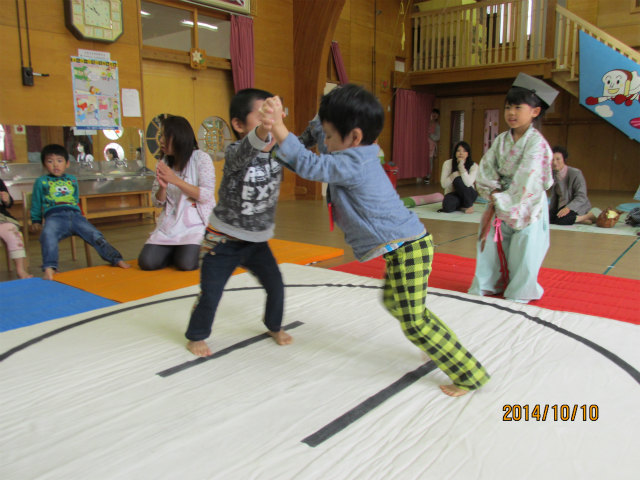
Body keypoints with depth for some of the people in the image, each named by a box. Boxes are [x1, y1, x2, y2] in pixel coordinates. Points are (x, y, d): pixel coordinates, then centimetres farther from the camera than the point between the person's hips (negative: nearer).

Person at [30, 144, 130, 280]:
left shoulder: (72, 180, 27)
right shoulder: (41, 182, 20)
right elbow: (36, 204, 25)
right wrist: (36, 221, 23)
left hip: (74, 214, 3)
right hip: (54, 215, -3)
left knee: (95, 234, -17)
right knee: (48, 235, -35)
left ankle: (116, 259, -18)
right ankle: (49, 268, -45)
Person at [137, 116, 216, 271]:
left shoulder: (201, 158, -6)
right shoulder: (164, 163, 9)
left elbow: (207, 195, -14)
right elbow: (157, 202, 10)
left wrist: (176, 180, -20)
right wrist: (162, 187, -13)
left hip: (197, 222, -4)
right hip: (170, 222, 5)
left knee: (186, 263, -25)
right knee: (146, 262, -14)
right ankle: (177, 252, 14)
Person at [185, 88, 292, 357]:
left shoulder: (278, 152, -5)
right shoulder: (235, 154, -27)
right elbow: (249, 148, -49)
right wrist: (264, 129, -70)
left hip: (258, 240, 5)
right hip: (224, 240, -5)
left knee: (276, 285, 6)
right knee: (210, 293, 3)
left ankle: (275, 326, 34)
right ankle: (196, 337, 28)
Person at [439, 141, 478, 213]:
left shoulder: (473, 166, -12)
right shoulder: (447, 163, -9)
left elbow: (468, 183, -30)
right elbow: (443, 184, -14)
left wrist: (461, 165, -28)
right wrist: (454, 174, -27)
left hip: (468, 194, 0)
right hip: (452, 193, 0)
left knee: (458, 179, -31)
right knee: (448, 206, -36)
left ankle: (469, 205, -11)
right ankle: (460, 206, 2)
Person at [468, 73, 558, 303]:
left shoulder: (537, 143, -14)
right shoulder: (501, 139, 4)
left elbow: (526, 181, -19)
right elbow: (485, 169, 1)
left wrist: (501, 202, -17)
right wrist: (493, 193, -14)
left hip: (527, 207, -5)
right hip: (500, 204, 6)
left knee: (523, 250, -2)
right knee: (489, 242, 8)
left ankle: (519, 292, 16)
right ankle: (485, 285, 25)